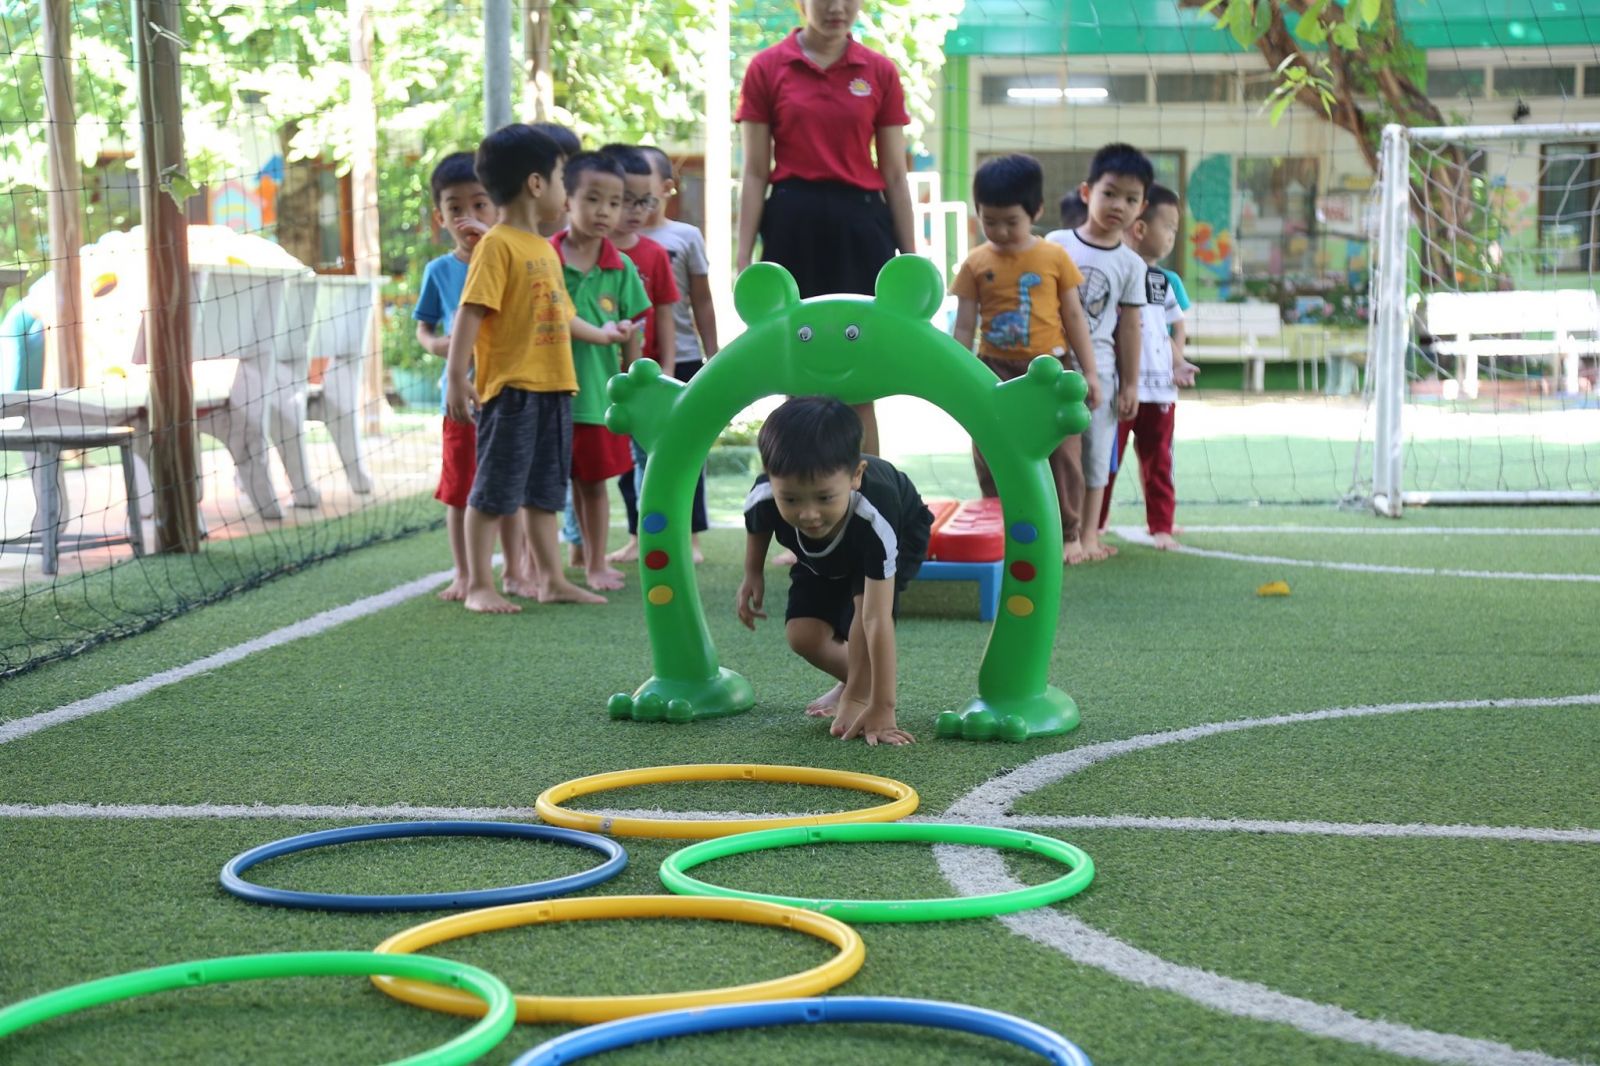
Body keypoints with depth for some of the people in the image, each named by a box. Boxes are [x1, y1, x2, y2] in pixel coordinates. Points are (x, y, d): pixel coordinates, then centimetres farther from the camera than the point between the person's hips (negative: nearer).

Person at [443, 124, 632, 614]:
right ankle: (479, 586, 4)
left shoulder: (544, 249, 16)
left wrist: (600, 334, 40)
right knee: (494, 490, -2)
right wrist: (456, 375, -24)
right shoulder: (497, 246, -12)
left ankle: (551, 578, 23)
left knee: (544, 491, 15)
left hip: (553, 387, 9)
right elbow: (471, 313, -18)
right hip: (511, 388, -9)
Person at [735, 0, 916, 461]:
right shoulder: (766, 68, 2)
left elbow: (895, 174, 7)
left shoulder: (880, 72, 5)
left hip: (861, 227, 1)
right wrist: (743, 261, -4)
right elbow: (755, 173, 1)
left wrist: (911, 260, 5)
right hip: (794, 227, -1)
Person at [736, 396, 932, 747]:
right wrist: (752, 574, 0)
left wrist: (882, 710, -50)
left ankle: (858, 694, -12)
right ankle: (857, 681, 22)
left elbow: (877, 621, -50)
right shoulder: (764, 498, -39)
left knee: (865, 598, -33)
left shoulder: (873, 521, -49)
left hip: (901, 532, -4)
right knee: (803, 634, -8)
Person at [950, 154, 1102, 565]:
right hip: (996, 371, 1)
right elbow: (964, 325, 1)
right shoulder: (976, 264, -1)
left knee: (1060, 453, 2)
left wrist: (1089, 372, 1)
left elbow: (1074, 318, 4)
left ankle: (1068, 532, 14)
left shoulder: (1055, 257, -1)